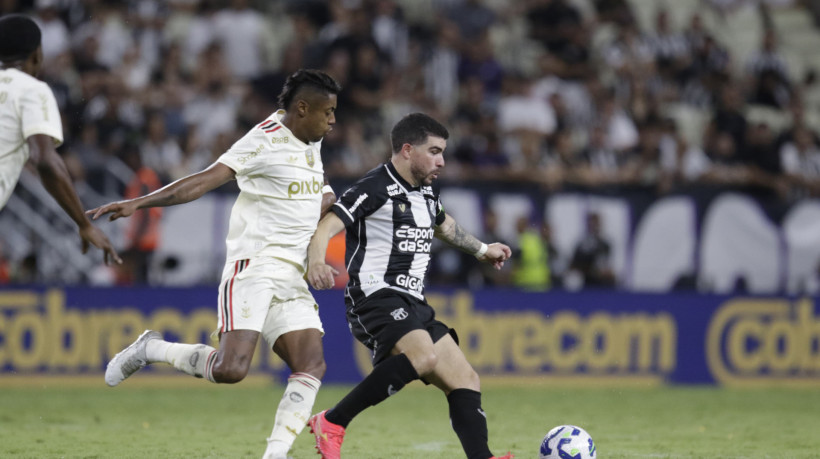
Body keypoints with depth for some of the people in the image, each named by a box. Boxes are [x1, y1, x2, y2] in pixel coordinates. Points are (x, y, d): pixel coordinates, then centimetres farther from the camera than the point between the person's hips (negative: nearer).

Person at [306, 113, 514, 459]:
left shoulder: (425, 193, 19)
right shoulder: (376, 188, -8)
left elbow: (443, 224, 43)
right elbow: (327, 226, -19)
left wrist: (482, 249, 56)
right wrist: (316, 261, -39)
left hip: (412, 307, 10)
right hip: (376, 297, -10)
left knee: (464, 380, 2)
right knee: (423, 355, -34)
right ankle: (331, 423, -28)